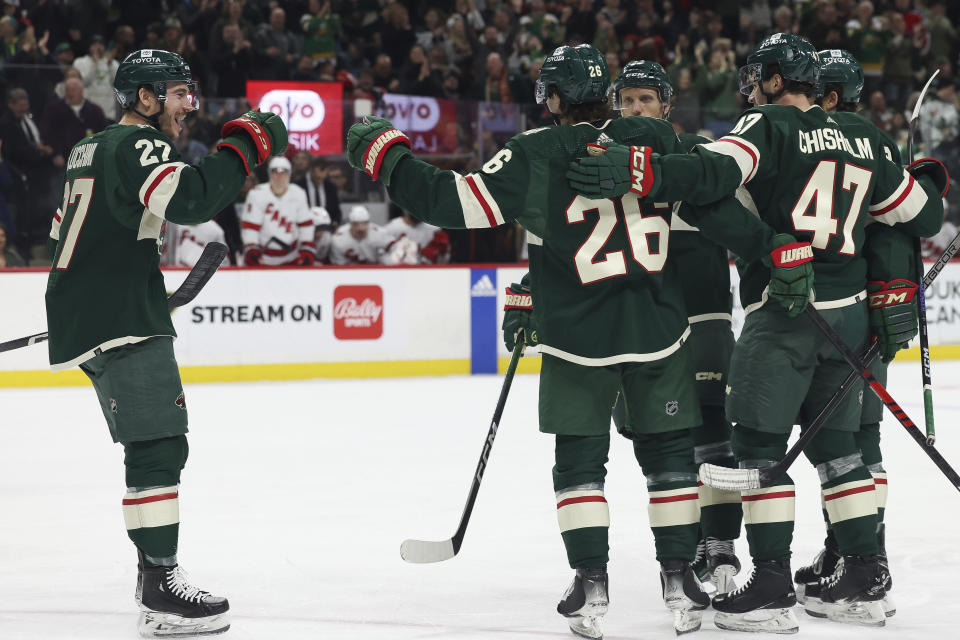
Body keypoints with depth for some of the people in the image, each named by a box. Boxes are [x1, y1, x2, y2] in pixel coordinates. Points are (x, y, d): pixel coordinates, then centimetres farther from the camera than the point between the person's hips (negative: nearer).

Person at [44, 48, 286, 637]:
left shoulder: (92, 149, 20)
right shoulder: (139, 147, -12)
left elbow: (67, 236, 28)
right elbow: (189, 199, -31)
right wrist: (244, 147, -20)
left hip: (82, 317, 11)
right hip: (122, 322, -11)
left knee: (153, 444, 20)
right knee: (160, 446, -15)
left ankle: (156, 565, 28)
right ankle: (160, 591, -21)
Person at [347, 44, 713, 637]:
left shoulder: (534, 155, -10)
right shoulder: (658, 139, -1)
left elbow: (454, 202, -12)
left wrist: (385, 152, -2)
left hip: (577, 337, -2)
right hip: (660, 331, 2)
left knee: (579, 460, 11)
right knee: (669, 452, 14)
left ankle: (592, 585, 5)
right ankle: (680, 578, 13)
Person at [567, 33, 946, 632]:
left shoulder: (770, 125, -5)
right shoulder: (861, 140, 13)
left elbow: (715, 172, -25)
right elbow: (921, 215, 20)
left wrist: (639, 172, -33)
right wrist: (928, 179, 42)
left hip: (785, 310, -7)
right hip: (849, 313, 7)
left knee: (759, 443, -2)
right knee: (836, 444, 16)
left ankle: (772, 587, -6)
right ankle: (865, 580, 15)